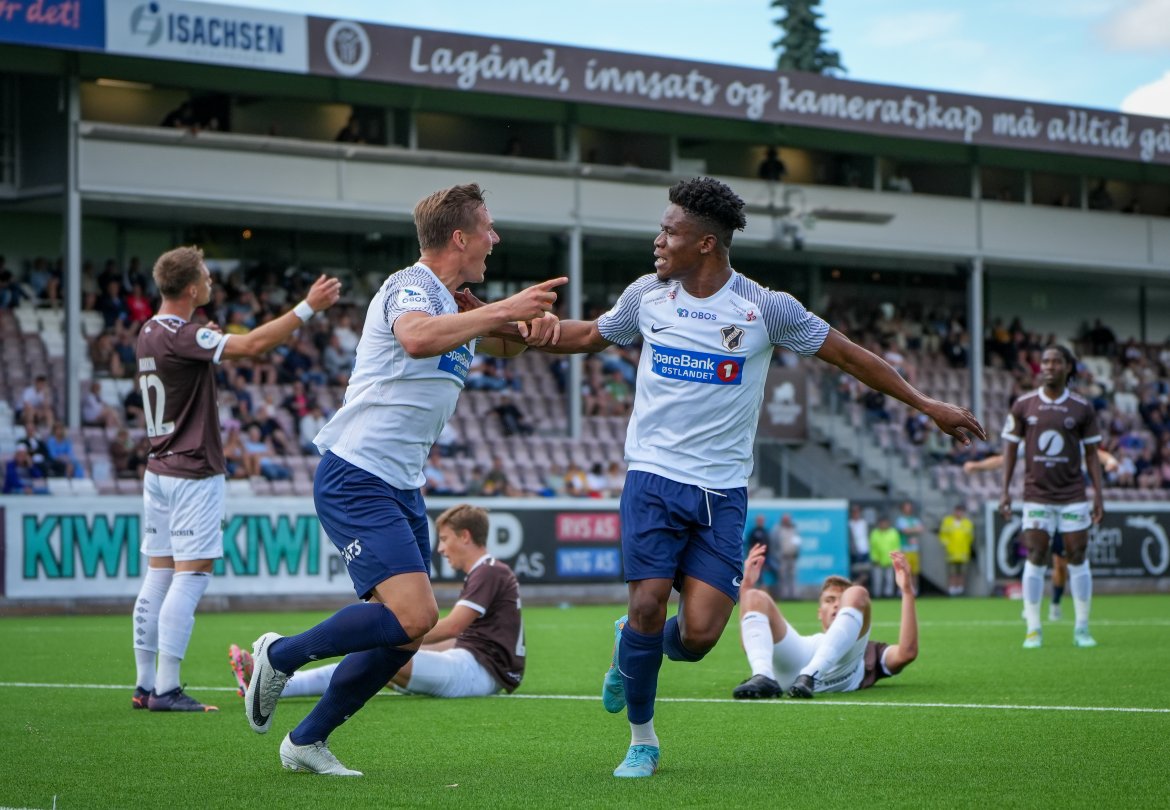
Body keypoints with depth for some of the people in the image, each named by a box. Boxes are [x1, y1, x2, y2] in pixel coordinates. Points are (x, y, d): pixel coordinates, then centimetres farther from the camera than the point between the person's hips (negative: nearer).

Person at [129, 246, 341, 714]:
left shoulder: (150, 333, 10)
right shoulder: (180, 336, -18)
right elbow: (251, 345, -27)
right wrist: (308, 307, -24)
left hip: (159, 471, 9)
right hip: (193, 474, -9)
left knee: (158, 577, 10)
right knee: (190, 577, -6)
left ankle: (146, 685, 11)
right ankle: (166, 689, -8)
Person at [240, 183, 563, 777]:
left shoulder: (451, 303, 16)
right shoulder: (410, 286, -13)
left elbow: (505, 346, 31)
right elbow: (416, 338, -36)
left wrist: (532, 321, 7)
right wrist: (502, 309, -33)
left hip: (400, 488, 10)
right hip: (355, 478, -10)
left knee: (405, 635, 6)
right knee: (413, 614, -22)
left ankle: (308, 741, 18)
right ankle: (281, 655, -2)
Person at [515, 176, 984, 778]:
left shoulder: (764, 309, -4)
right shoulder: (647, 295, 3)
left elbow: (847, 354, 6)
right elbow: (589, 335, 22)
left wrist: (925, 404, 7)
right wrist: (532, 330, 6)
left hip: (722, 492, -1)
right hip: (653, 476, 1)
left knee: (700, 633, -12)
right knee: (648, 605, -15)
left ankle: (633, 649, 25)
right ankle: (642, 739, 7)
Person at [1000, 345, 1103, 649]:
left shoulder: (1082, 409, 3)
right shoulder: (1023, 405, 3)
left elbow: (1091, 454, 7)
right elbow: (1010, 448, 7)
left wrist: (1098, 495, 2)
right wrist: (1005, 491, 1)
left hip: (1073, 495, 0)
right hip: (1037, 495, 0)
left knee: (1077, 559, 1)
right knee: (1035, 558, -4)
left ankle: (1082, 628, 10)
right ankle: (1033, 629, 2)